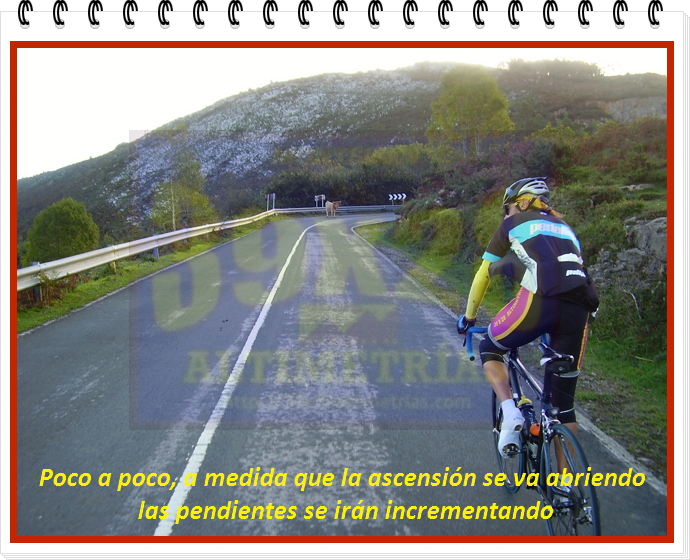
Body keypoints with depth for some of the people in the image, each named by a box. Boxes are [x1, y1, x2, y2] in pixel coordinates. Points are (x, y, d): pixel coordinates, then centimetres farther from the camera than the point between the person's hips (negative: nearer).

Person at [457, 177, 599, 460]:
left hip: (540, 299, -5)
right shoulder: (565, 227, 35)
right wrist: (554, 327, 52)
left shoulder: (513, 223, 21)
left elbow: (483, 276, 25)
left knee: (489, 349, 22)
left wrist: (468, 317, 38)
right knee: (564, 400, 16)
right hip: (580, 307, 5)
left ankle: (510, 413, -1)